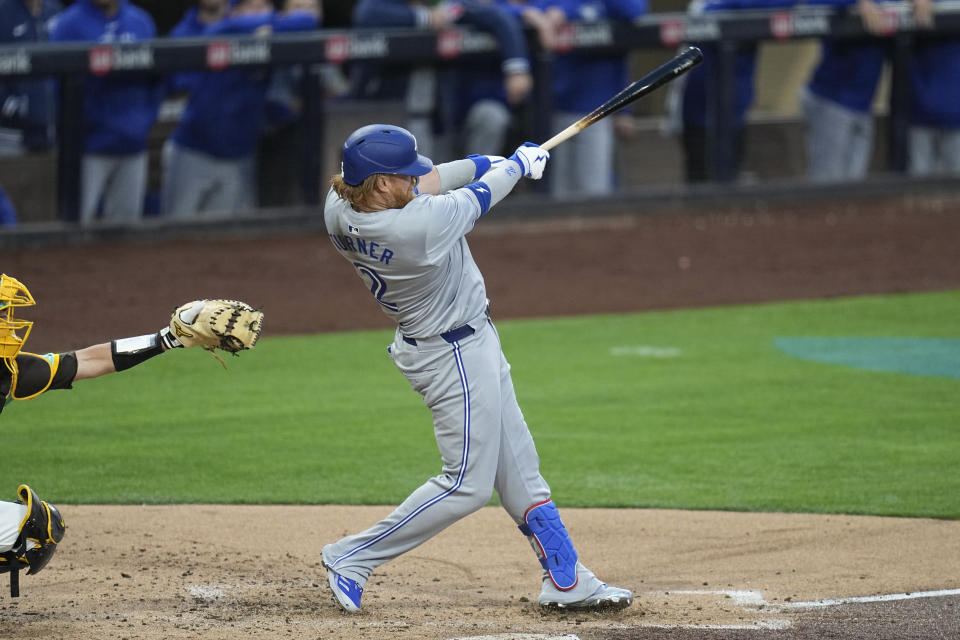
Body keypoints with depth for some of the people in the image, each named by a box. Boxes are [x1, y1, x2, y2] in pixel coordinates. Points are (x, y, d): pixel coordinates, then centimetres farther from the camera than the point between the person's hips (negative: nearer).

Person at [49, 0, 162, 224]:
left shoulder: (142, 21, 9)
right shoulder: (68, 24, -7)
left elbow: (155, 80, 14)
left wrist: (147, 119, 3)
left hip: (133, 146, 5)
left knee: (127, 222, 9)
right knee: (76, 223, -7)